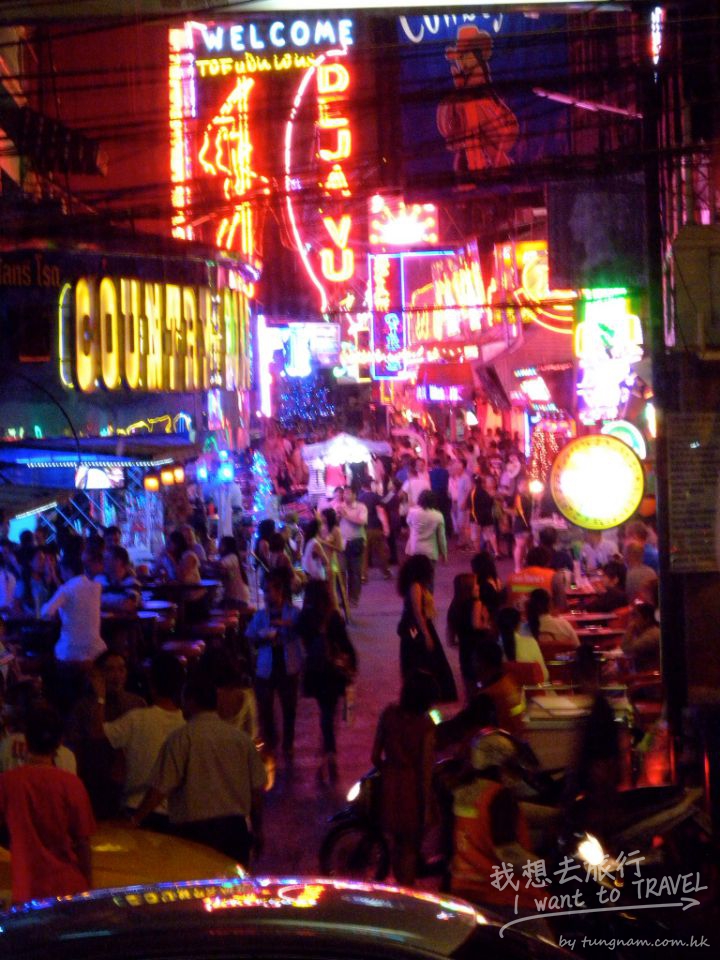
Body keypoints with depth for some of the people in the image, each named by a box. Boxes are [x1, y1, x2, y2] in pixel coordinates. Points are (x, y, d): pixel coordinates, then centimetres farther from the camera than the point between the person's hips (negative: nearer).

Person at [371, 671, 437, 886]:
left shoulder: (388, 714, -10)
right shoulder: (426, 725, -20)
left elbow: (375, 757, -3)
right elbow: (426, 769, -17)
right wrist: (426, 804, -7)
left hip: (389, 782, 4)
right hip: (412, 786, -4)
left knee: (395, 839, 23)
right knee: (411, 844, 14)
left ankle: (400, 886, 39)